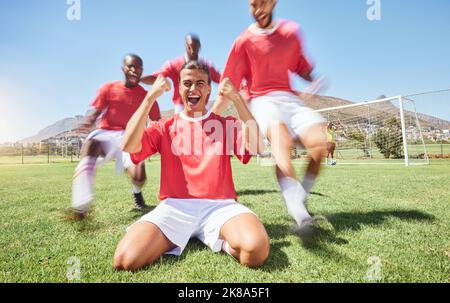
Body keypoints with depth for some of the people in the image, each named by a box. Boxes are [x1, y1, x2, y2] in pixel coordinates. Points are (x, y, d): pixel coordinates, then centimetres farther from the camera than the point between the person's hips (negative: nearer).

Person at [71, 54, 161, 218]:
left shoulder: (146, 96, 6)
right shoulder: (109, 88, 7)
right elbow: (95, 112, -1)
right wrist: (88, 122, -24)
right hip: (105, 133, 1)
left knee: (138, 177, -23)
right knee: (91, 142, -37)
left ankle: (137, 193, 19)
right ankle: (81, 204, -46)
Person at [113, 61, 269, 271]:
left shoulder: (226, 125, 14)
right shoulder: (164, 127, 14)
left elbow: (255, 145, -6)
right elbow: (129, 146, -4)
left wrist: (236, 98, -6)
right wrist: (151, 97, -6)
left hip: (219, 206, 0)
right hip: (175, 207, 1)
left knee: (256, 249, -31)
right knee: (126, 259, -23)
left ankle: (223, 240, 1)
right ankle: (171, 239, 5)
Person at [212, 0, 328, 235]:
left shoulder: (290, 31, 16)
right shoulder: (244, 41, 6)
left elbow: (300, 66, 24)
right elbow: (229, 86, 4)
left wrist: (314, 81, 1)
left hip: (289, 98, 4)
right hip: (261, 99, -3)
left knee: (319, 142, -21)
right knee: (280, 139, -35)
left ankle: (300, 200, -2)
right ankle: (299, 214, -47)